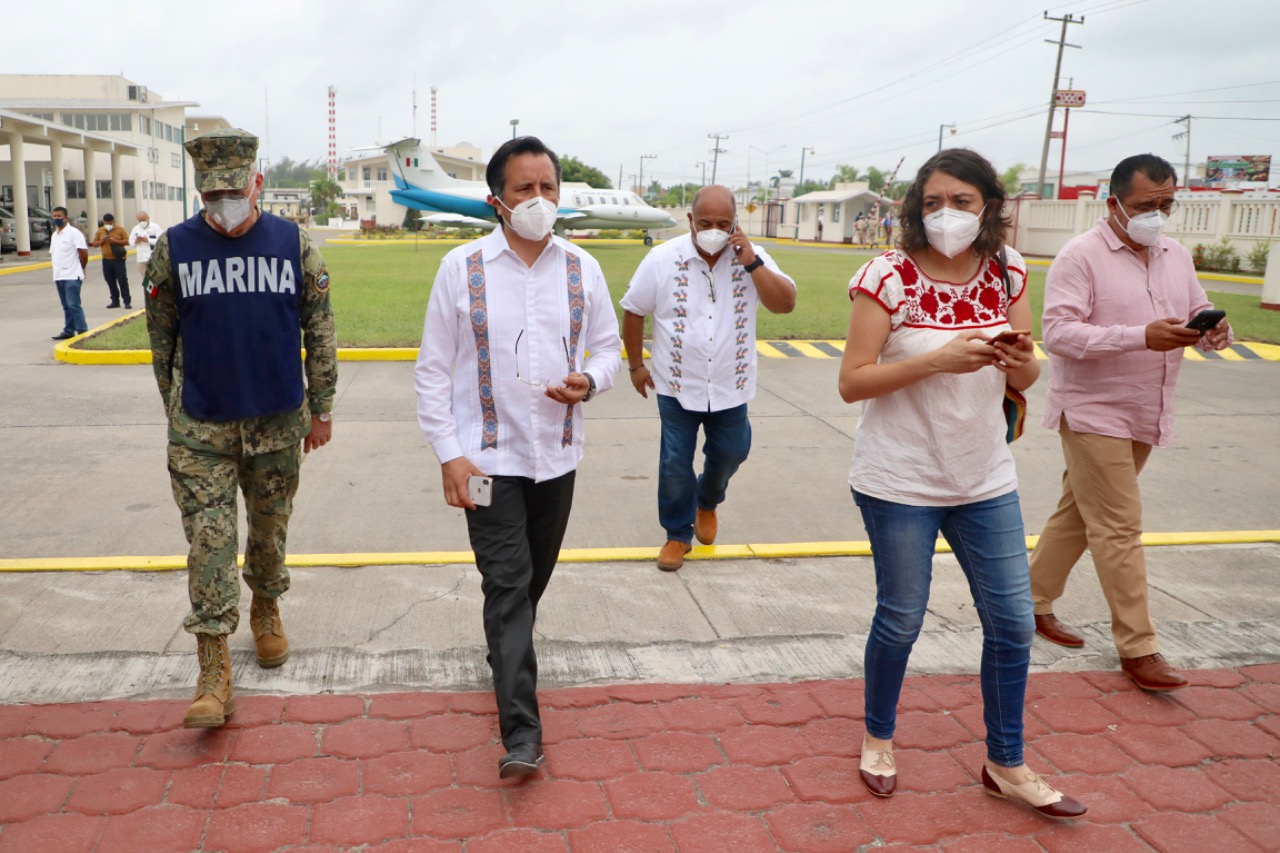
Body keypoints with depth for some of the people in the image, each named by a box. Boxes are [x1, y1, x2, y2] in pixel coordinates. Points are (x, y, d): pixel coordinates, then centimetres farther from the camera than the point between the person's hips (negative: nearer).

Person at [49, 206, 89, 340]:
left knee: (73, 305, -12)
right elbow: (52, 254, 22)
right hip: (58, 276, 8)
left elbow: (83, 253, -12)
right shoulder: (54, 235, 16)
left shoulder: (73, 233, -8)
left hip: (72, 276, -8)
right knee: (66, 306, 12)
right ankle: (68, 331, 17)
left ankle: (83, 331, -9)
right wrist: (57, 269, 12)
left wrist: (79, 269, -1)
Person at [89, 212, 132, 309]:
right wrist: (101, 241, -8)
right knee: (110, 282, 7)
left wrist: (115, 241, -17)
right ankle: (115, 301, 14)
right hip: (106, 260, 4)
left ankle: (127, 301, -4)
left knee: (122, 280, -5)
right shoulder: (100, 231, 10)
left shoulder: (120, 230, 0)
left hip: (118, 259, -4)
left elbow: (127, 241, -4)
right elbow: (94, 244, 12)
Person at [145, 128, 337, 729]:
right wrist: (174, 411, 10)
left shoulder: (294, 244, -3)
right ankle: (214, 673, 0)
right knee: (209, 539, -5)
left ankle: (266, 608, 42)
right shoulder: (174, 249, -3)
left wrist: (321, 409, 4)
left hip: (278, 420, 1)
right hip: (201, 428, -1)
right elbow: (162, 338, 6)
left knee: (270, 528, 15)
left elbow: (319, 330, 3)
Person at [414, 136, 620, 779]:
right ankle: (521, 734, -6)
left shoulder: (581, 268, 3)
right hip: (489, 458, -3)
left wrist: (591, 381, -12)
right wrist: (449, 455, -10)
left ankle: (507, 653, 45)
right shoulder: (462, 267, -6)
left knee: (533, 579, 17)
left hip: (556, 454, 4)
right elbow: (432, 370, -4)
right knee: (508, 583, -8)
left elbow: (606, 345, 12)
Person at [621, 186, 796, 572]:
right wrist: (636, 365, 3)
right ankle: (678, 534, 24)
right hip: (677, 386, -2)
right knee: (675, 464, 5)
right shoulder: (662, 259, -9)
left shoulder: (751, 257, -5)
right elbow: (633, 311, 0)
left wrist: (752, 263, -23)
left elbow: (785, 304, -15)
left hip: (730, 387, 2)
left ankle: (707, 502, 47)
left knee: (729, 454, 16)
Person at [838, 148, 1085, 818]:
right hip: (900, 482, -5)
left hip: (985, 480, 5)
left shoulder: (1008, 273, 1)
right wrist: (939, 359, -26)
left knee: (1012, 622, 10)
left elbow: (1026, 380, 7)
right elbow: (853, 382, -15)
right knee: (900, 621, 8)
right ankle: (878, 740, 35)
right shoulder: (889, 275, -13)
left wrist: (1020, 361, -17)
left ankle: (1007, 765, 30)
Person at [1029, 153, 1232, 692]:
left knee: (1077, 513, 15)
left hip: (1144, 416, 7)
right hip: (1093, 412, -7)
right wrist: (1142, 337, -29)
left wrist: (1215, 332, -11)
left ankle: (1034, 602, 29)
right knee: (1119, 528, -5)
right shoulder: (1081, 256, -11)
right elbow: (1058, 332, -21)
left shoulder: (1176, 257, 11)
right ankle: (1137, 648, 2)